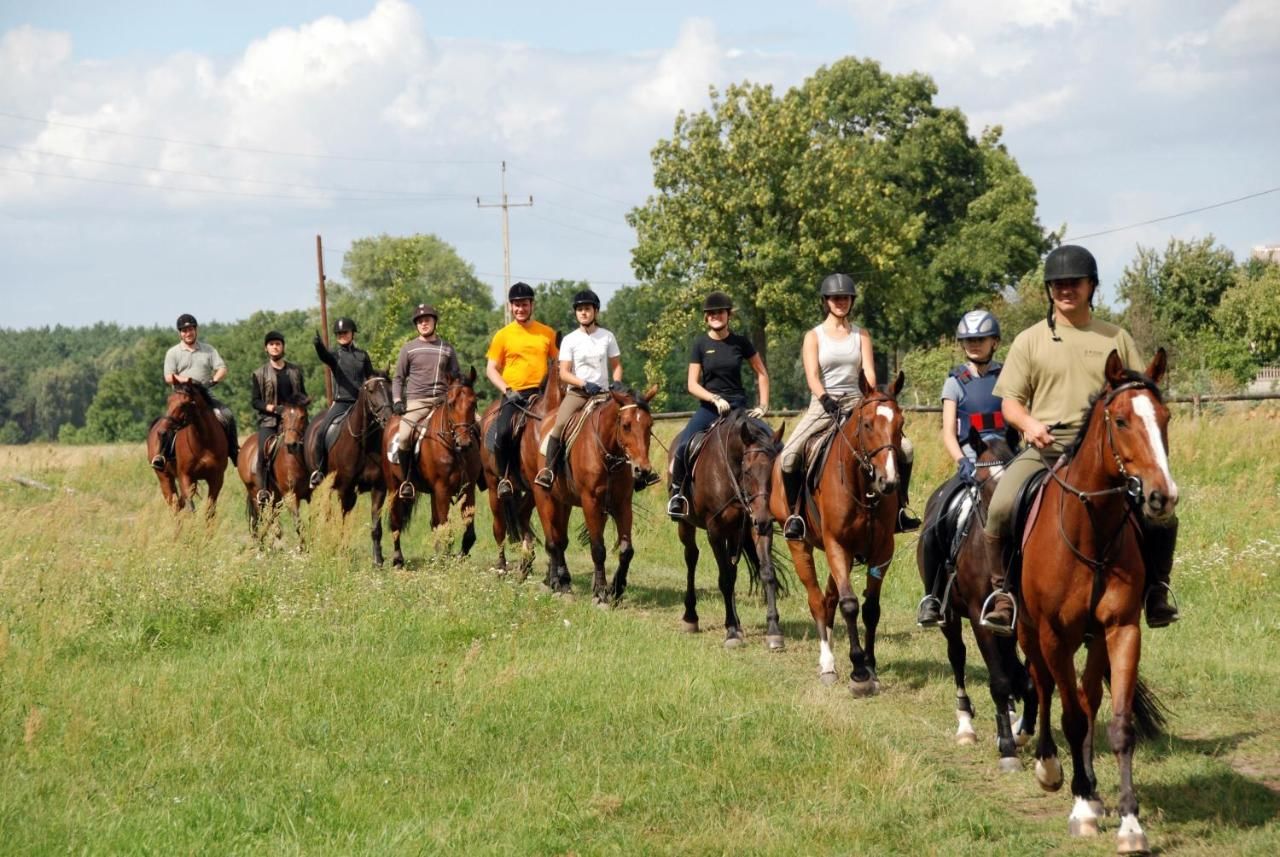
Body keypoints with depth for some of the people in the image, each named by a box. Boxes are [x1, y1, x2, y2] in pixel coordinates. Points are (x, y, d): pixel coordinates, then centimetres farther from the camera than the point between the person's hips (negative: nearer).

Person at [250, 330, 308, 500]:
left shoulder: (296, 370, 15)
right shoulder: (260, 373, 8)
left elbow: (303, 395, 22)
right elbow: (255, 401, 5)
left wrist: (303, 401, -2)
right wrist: (272, 408, -13)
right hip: (269, 419, -3)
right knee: (264, 449, -24)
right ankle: (263, 490, -23)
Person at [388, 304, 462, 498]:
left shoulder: (447, 349, 13)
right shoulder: (409, 348, 9)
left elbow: (456, 377, 17)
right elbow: (399, 378, 11)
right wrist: (397, 401, -3)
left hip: (443, 400, 2)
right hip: (416, 402, -2)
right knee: (404, 436, -27)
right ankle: (406, 480, -9)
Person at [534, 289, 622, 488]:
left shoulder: (607, 337, 9)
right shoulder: (570, 340, 3)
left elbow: (616, 365, 14)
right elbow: (564, 373, -3)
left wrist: (617, 383, -7)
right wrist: (585, 384, -18)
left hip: (602, 393, 2)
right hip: (577, 392, -2)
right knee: (561, 424, -25)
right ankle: (549, 469, -21)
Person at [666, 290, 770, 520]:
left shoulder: (740, 342, 4)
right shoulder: (700, 345, 1)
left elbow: (762, 374, 12)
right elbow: (693, 385, -2)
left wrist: (763, 405, 2)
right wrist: (716, 399, -17)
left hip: (738, 406, 1)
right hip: (709, 406, -1)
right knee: (683, 446, -23)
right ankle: (676, 490, 0)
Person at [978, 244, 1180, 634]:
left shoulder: (1116, 338, 14)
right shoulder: (1030, 340, 10)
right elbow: (1010, 402, 8)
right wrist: (1028, 423, -15)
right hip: (1045, 447, -1)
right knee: (1000, 508, -27)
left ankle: (1156, 591, 1)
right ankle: (1001, 590, -8)